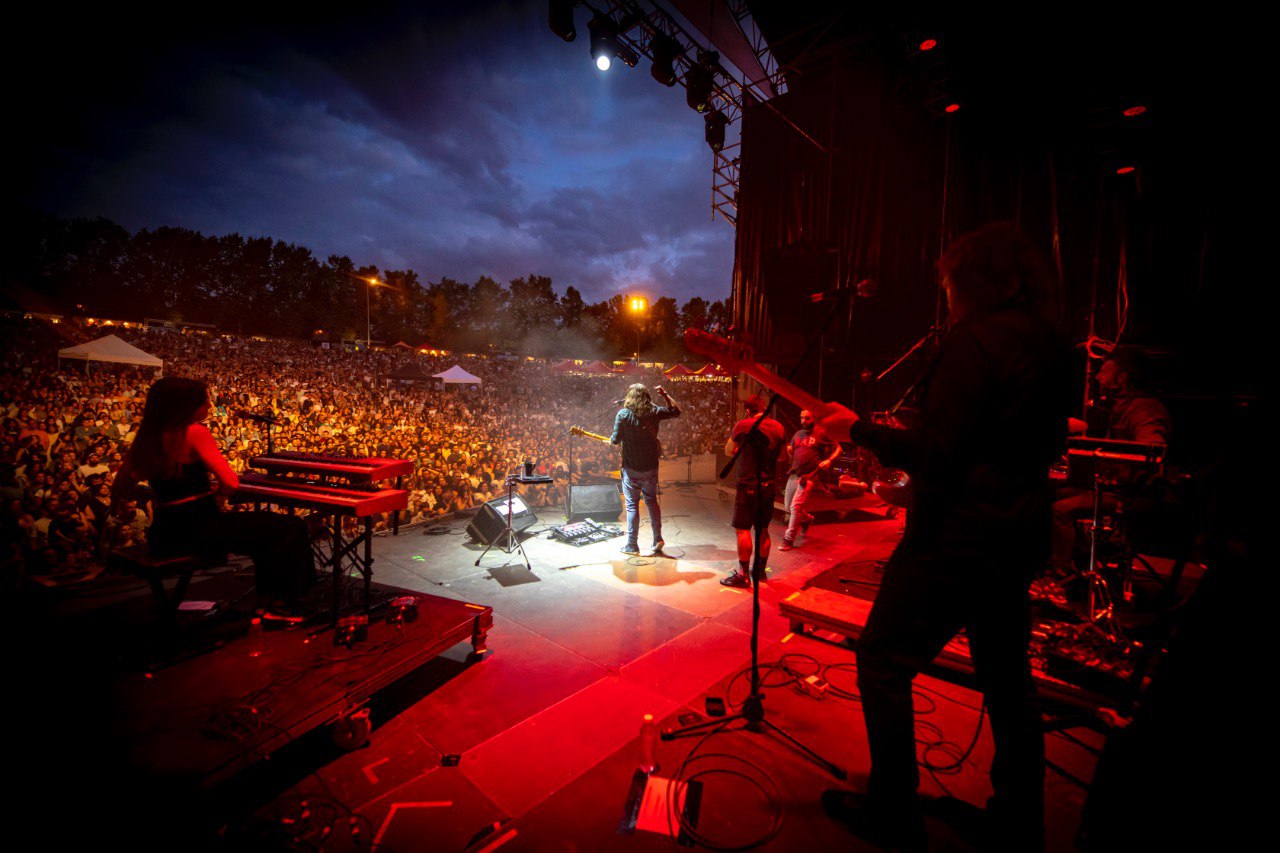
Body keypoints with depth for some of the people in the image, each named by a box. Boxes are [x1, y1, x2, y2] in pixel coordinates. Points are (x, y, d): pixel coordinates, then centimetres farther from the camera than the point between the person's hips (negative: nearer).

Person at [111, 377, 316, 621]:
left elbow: (119, 493, 12)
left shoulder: (147, 438, 8)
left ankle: (268, 602, 31)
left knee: (264, 529, 27)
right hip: (199, 530, -9)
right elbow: (231, 483, -22)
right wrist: (215, 490, 1)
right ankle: (282, 606, 4)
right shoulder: (194, 432, -15)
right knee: (292, 529, -6)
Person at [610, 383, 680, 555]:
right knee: (651, 500, 19)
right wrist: (665, 395, 16)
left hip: (631, 468, -3)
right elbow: (676, 411, 13)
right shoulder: (654, 412, -1)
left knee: (632, 505, 4)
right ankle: (658, 539, 20)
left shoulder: (623, 414, -10)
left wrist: (610, 439, 12)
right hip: (651, 467, 4)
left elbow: (616, 440, -10)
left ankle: (632, 546, 8)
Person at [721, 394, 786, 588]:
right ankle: (760, 569, 26)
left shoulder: (743, 425, -11)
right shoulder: (778, 427, 5)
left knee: (743, 529, -2)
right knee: (763, 529, 15)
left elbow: (728, 451, 1)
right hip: (769, 485, 6)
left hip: (748, 485, -6)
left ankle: (743, 575, -2)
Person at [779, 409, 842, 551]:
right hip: (794, 474, 7)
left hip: (809, 476, -7)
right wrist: (788, 450, -3)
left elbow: (838, 449, 1)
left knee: (795, 507, -13)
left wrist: (829, 460, -16)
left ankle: (789, 539, -2)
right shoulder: (798, 434, 15)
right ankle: (806, 519, 44)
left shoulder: (822, 434, -2)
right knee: (788, 507, 13)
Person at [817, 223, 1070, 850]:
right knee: (1006, 676, 20)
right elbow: (1046, 442, 19)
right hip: (1021, 536, 9)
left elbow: (934, 456, -22)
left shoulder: (975, 339, -16)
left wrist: (858, 430, -10)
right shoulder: (1050, 347, 10)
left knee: (882, 661, 4)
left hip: (958, 534, -9)